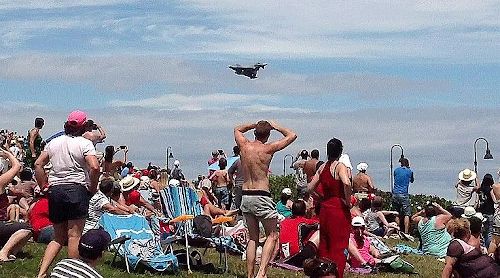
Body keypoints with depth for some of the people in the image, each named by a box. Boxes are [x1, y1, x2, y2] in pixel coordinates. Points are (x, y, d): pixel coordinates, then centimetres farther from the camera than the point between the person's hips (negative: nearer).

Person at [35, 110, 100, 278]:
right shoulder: (85, 143, -4)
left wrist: (43, 186, 14)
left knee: (59, 237, 13)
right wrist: (93, 187, -4)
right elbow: (94, 167, -17)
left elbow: (38, 164, 10)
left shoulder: (54, 142, 11)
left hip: (55, 190, 5)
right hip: (76, 189, -5)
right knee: (74, 236, -1)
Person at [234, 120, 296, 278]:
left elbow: (237, 129, 27)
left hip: (245, 196, 5)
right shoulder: (268, 148, -9)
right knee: (272, 235, 5)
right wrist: (275, 126, 13)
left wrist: (256, 125, 25)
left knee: (253, 237, 15)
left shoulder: (244, 146, 3)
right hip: (261, 197, -5)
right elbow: (292, 135, 2)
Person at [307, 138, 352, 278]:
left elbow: (310, 188, 11)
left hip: (325, 208, 6)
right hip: (339, 209, -6)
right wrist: (348, 201, -18)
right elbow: (346, 183, -31)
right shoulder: (340, 166, -12)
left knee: (324, 244, 16)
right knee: (339, 245, -2)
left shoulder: (322, 167, 8)